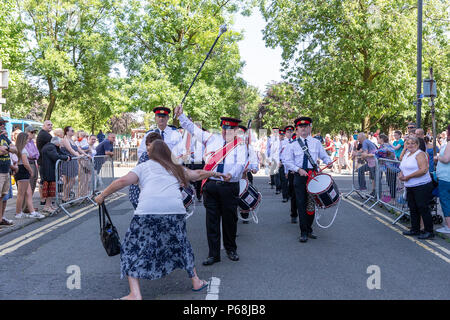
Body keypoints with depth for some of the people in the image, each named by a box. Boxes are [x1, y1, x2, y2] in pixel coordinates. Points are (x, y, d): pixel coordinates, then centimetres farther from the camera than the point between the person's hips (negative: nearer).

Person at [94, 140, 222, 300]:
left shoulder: (144, 166, 18)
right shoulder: (176, 169, 27)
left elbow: (123, 181, 8)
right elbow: (198, 174, 38)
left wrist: (102, 195, 18)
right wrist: (213, 173, 56)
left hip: (147, 211, -3)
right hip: (175, 210, 3)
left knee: (133, 250, 11)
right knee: (180, 244, 26)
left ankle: (135, 294, 2)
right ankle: (196, 281, 36)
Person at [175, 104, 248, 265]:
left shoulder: (240, 145, 3)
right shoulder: (212, 139, 12)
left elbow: (241, 163, -11)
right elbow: (193, 129, 19)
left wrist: (231, 174, -30)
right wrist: (181, 116, 15)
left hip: (230, 187, -2)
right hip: (211, 184, 2)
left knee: (230, 219, 7)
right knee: (212, 220, 3)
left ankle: (231, 249, 27)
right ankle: (213, 254, 11)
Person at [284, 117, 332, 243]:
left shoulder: (316, 143, 7)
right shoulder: (293, 145, 3)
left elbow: (324, 156, 10)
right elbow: (288, 161, 1)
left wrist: (328, 162, -12)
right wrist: (298, 169, -13)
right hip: (299, 176, -2)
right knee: (301, 204, -4)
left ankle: (309, 230, 23)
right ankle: (303, 233, 3)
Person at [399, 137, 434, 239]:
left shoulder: (420, 154, -11)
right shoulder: (407, 154, 15)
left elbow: (424, 170, -22)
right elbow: (403, 168, 23)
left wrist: (408, 177, -19)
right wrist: (401, 174, -1)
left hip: (422, 186, -9)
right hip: (410, 187, 9)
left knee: (423, 208, -7)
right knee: (413, 208, 14)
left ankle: (429, 232, 0)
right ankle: (415, 229, 24)